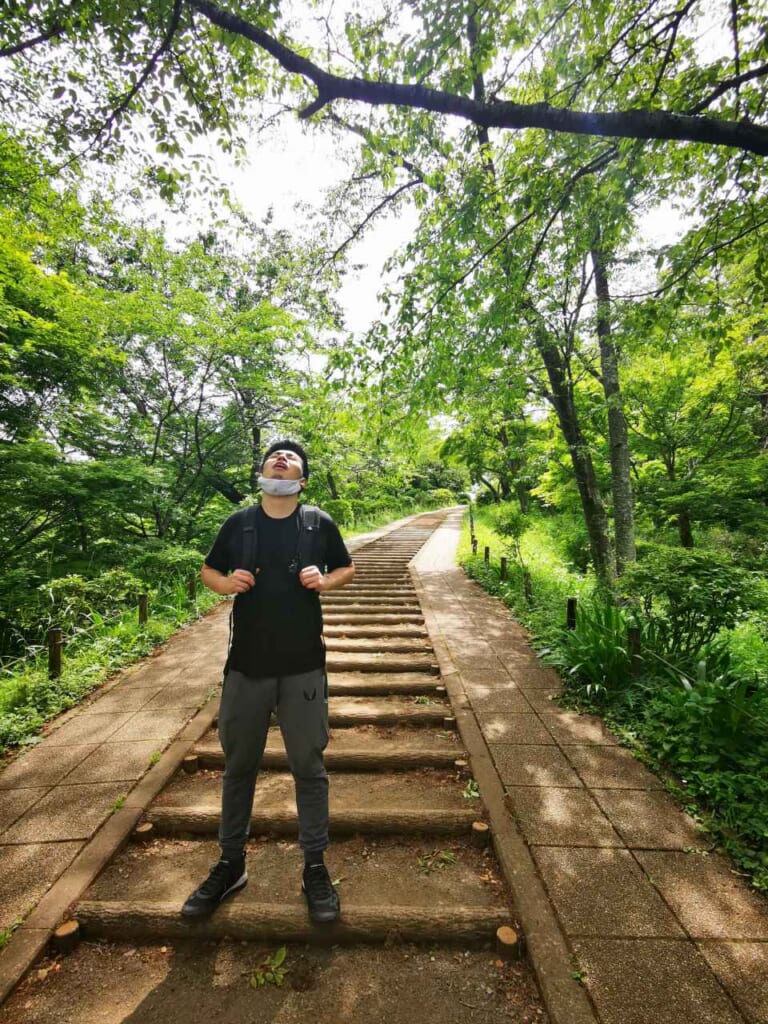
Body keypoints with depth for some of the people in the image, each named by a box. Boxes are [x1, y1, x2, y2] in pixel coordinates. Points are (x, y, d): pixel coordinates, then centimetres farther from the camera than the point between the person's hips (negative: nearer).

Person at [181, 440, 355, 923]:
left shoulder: (319, 523, -2)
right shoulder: (238, 523, 1)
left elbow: (347, 568, 8)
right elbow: (208, 571, 10)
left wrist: (324, 581, -13)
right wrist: (226, 583, -12)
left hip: (303, 667, -1)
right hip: (247, 665, 2)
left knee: (309, 766, 11)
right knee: (239, 765, 17)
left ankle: (315, 867, 31)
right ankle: (231, 863, 39)